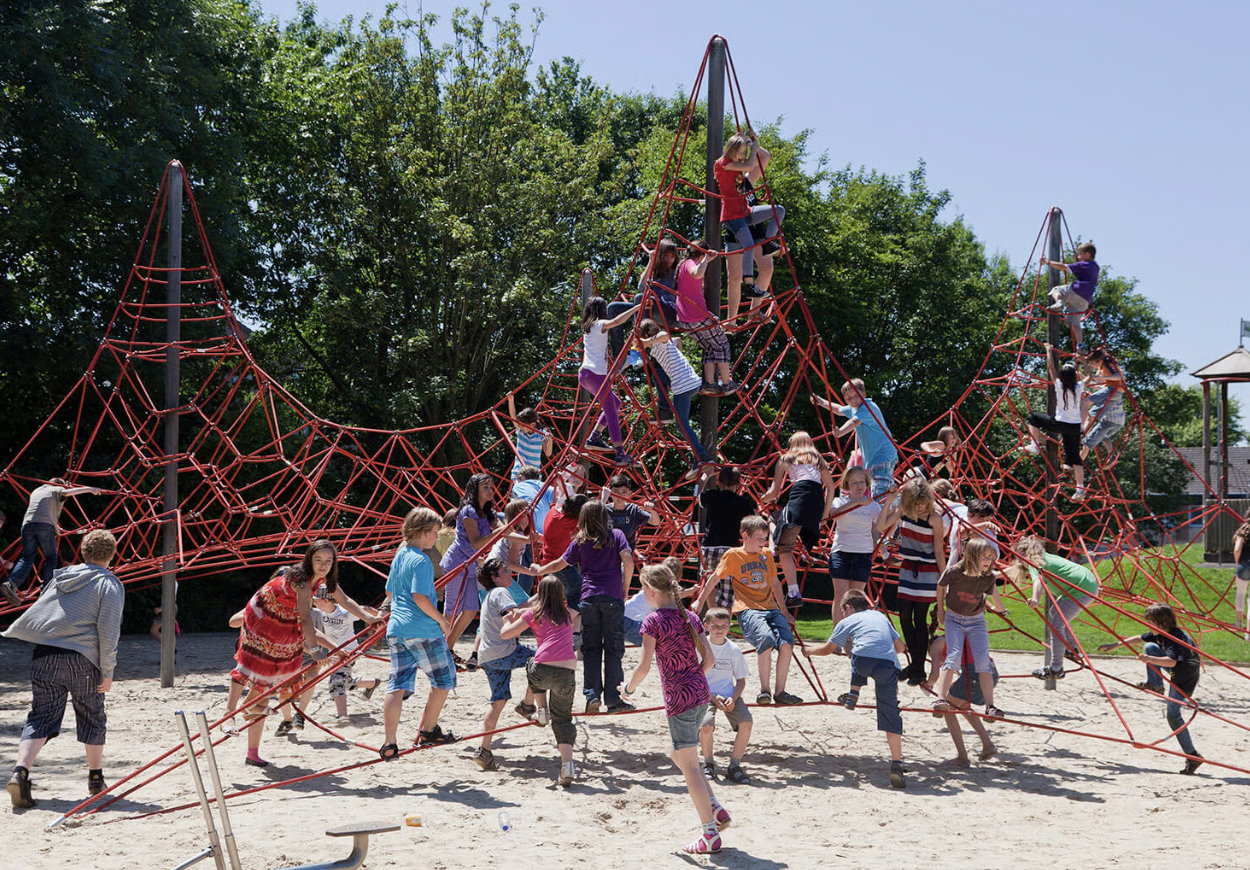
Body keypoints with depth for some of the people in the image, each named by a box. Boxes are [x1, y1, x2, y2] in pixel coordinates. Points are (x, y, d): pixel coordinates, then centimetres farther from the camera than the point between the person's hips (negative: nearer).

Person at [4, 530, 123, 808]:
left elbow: (38, 612, 22)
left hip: (43, 655, 4)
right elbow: (108, 631, -8)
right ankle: (96, 779, 24)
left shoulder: (60, 577, 17)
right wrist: (107, 671, -5)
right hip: (81, 659, -4)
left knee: (40, 717, 3)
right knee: (93, 718, 13)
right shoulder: (109, 584, -1)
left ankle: (20, 772, -19)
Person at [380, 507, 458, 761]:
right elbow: (419, 596, -21)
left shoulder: (399, 555, 16)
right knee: (444, 679, 10)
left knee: (397, 685, 2)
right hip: (422, 630, -8)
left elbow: (390, 591, 26)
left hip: (396, 628, 8)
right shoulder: (421, 560, -12)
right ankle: (428, 731, 17)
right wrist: (441, 620, -11)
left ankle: (389, 744, -5)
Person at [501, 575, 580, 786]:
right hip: (567, 673, 2)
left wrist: (511, 618, 35)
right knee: (563, 718, 13)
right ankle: (567, 764, -5)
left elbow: (505, 634, 13)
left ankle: (541, 710, 25)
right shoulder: (567, 613, 21)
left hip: (543, 670, -2)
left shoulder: (533, 614, 11)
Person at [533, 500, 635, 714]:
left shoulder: (580, 542, 11)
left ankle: (592, 694, -3)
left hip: (589, 597, 1)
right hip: (613, 597, -1)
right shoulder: (616, 535, 6)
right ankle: (613, 699, 1)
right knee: (613, 649, 2)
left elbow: (559, 564, 19)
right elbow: (628, 561, -7)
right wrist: (625, 588, 5)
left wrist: (537, 571, 36)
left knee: (591, 649, 8)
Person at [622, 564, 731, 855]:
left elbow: (644, 666, -15)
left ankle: (710, 834, 3)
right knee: (678, 755, 23)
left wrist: (629, 688, 2)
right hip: (701, 695, 7)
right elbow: (709, 659, 8)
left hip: (679, 699, -7)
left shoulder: (653, 621, -11)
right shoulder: (690, 617, 8)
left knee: (689, 765, 1)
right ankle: (716, 809, 15)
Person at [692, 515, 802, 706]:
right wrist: (700, 601, 16)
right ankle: (764, 690, -20)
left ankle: (780, 692, -6)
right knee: (766, 640, -32)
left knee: (787, 643, -18)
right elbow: (714, 578, 11)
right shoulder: (733, 555, 3)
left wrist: (783, 611, 27)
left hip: (771, 608, 5)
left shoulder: (767, 555, 18)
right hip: (747, 609, -5)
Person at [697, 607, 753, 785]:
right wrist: (713, 698, -15)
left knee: (746, 722, -23)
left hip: (729, 695, 3)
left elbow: (741, 680, 8)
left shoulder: (734, 650, 2)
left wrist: (733, 698, -11)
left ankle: (734, 766, -6)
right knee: (706, 725, -30)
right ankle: (708, 764, 0)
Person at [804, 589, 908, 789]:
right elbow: (900, 646, 35)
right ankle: (896, 765, -5)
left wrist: (809, 650, 50)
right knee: (891, 715, 3)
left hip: (863, 661, -2)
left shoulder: (848, 621, 21)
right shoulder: (881, 617, 32)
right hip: (888, 666, 2)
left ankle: (853, 694, 23)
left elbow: (828, 649, 30)